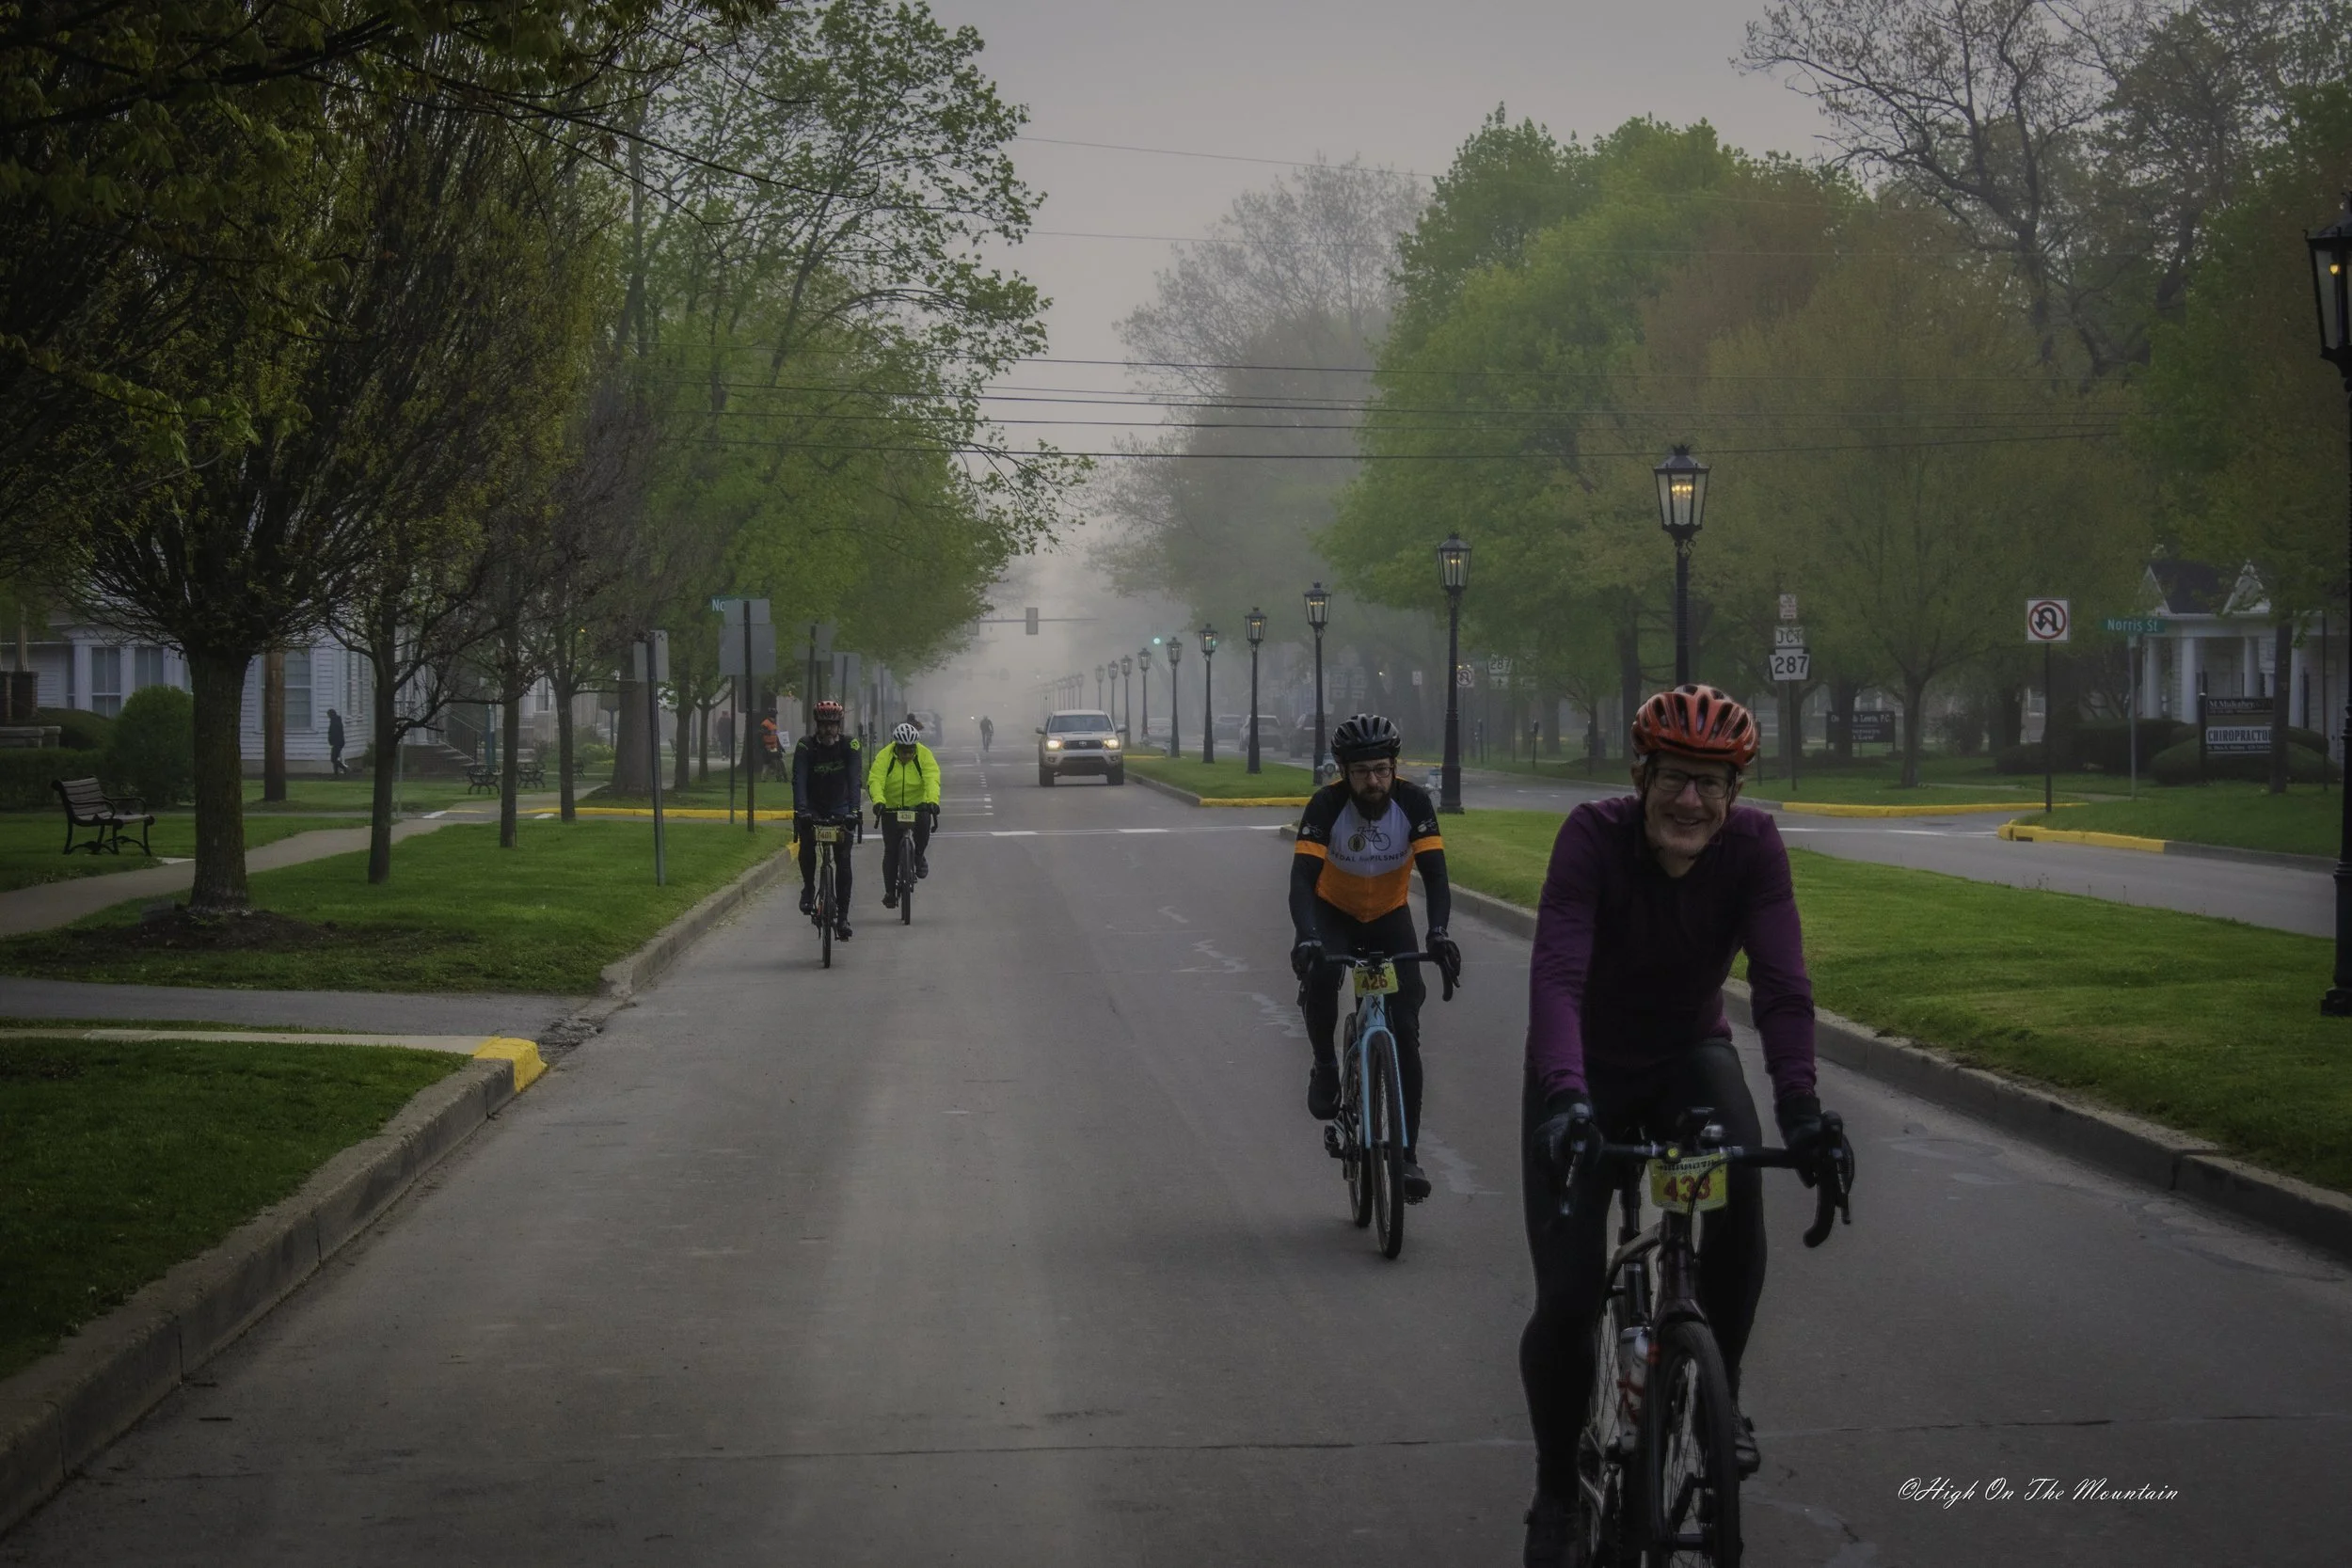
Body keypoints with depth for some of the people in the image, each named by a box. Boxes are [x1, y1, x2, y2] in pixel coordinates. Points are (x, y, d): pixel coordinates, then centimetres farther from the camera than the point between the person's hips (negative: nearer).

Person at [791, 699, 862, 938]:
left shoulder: (849, 746, -14)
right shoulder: (806, 746, -16)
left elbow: (853, 780, -22)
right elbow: (799, 780, -26)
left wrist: (853, 809, -37)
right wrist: (801, 810, -41)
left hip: (839, 808, 1)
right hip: (812, 808, -1)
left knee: (843, 860, -7)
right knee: (806, 845, -28)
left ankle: (843, 915, -2)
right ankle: (808, 888, -3)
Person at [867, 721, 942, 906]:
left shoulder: (925, 756, -14)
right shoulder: (884, 758, -16)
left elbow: (932, 780, -26)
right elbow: (875, 781, -28)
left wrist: (932, 801, -45)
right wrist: (878, 801, -47)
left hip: (918, 805, 0)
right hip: (891, 807, 0)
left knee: (924, 822, -31)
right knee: (891, 850, -4)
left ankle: (919, 856, -2)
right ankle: (890, 892, 6)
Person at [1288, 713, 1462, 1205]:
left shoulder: (1413, 802, -23)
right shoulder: (1327, 805, -26)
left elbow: (1434, 874, -27)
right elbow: (1303, 877, -34)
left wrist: (1438, 932, -45)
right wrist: (1306, 936, -52)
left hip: (1390, 915, 1)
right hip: (1335, 911, -1)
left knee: (1406, 1032, -10)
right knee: (1320, 974, -36)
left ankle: (1406, 1154, -5)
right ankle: (1325, 1065, -8)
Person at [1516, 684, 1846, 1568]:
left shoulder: (1752, 846, -19)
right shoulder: (1594, 836, -26)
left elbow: (1782, 982, -26)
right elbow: (1557, 973, -37)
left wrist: (1799, 1103, -41)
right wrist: (1564, 1093, -52)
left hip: (1689, 1055, 2)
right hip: (1589, 1066, -2)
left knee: (1739, 1182, -31)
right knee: (1566, 1297, -10)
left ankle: (1719, 1393, -8)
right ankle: (1556, 1494, 14)